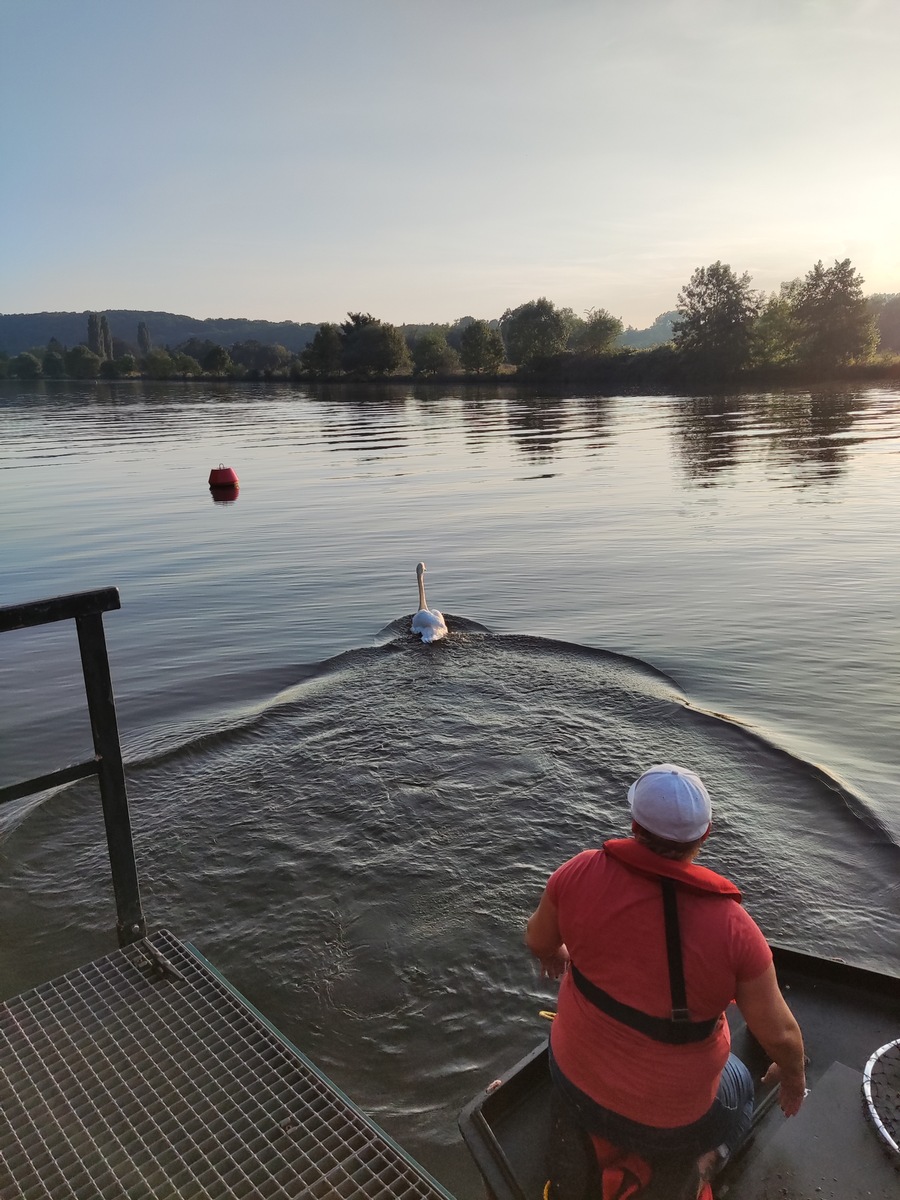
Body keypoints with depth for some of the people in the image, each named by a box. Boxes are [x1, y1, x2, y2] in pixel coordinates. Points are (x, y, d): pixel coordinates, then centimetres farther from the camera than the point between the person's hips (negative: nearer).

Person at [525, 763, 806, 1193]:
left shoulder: (583, 873, -23)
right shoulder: (733, 928, -27)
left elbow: (539, 941, -3)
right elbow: (779, 1035, -14)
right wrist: (793, 1076, 10)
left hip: (572, 1073, 2)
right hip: (670, 1118, -1)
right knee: (738, 1087, 31)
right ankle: (699, 1160, 7)